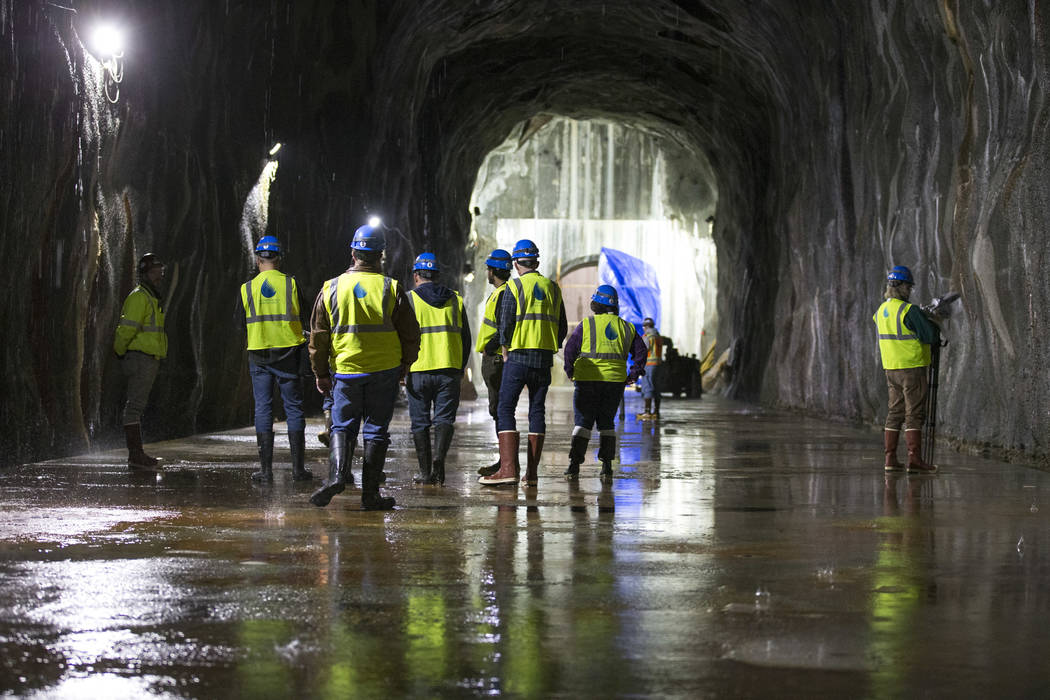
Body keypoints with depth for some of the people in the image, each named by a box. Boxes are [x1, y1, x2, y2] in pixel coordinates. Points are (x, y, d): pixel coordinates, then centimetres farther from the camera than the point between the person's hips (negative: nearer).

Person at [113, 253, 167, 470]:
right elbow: (127, 328, -17)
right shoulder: (139, 297, -13)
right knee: (135, 405, -11)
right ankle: (135, 455, -15)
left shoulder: (152, 298, 21)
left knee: (136, 405, 11)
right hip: (141, 359, -10)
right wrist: (119, 352, -7)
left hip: (149, 360, 10)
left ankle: (137, 453, 14)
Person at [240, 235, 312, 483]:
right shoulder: (291, 284, -4)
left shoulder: (247, 288, -1)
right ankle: (298, 468, 3)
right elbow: (303, 317, 1)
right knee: (294, 409, 5)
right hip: (289, 353, -1)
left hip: (258, 354, 1)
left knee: (263, 409, 5)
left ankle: (266, 469, 1)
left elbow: (241, 327, 4)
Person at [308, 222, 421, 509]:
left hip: (345, 370, 1)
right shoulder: (390, 289, -4)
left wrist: (321, 373, 11)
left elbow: (318, 336, 3)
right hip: (385, 371, -1)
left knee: (342, 426, 11)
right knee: (376, 430, 6)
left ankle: (337, 473, -14)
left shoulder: (331, 289, 0)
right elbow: (410, 334, -1)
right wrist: (404, 365, 14)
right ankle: (370, 493, 5)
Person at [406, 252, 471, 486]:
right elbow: (466, 338, 12)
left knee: (420, 422, 7)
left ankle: (426, 473, 6)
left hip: (418, 371, -2)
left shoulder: (409, 299, 0)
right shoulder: (455, 300, 10)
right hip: (449, 370, 2)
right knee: (444, 418, 5)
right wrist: (460, 369, 20)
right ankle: (439, 455, -21)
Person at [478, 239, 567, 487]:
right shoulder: (553, 288, 12)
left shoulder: (515, 287, -4)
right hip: (545, 359, 5)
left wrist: (505, 353, 4)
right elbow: (562, 328, 12)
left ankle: (509, 467, -16)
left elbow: (505, 324, -8)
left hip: (519, 355, -5)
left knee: (505, 409, -3)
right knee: (537, 411, 8)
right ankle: (531, 473, 5)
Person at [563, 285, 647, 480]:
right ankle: (606, 466, 3)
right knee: (606, 422, 12)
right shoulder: (626, 328, 11)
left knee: (583, 421, 2)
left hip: (588, 379, -3)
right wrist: (633, 374, 9)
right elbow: (640, 351, 7)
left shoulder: (586, 325, -1)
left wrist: (569, 370, 3)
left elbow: (570, 348, -8)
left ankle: (574, 464, -8)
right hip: (615, 380, 3)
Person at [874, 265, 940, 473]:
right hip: (912, 367, -8)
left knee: (895, 412, 11)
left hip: (891, 368, 8)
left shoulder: (881, 311, 10)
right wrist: (937, 327, 5)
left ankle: (890, 459, 10)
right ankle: (914, 460, -8)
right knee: (915, 413, -5)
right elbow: (930, 336, -17)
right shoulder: (908, 311, -16)